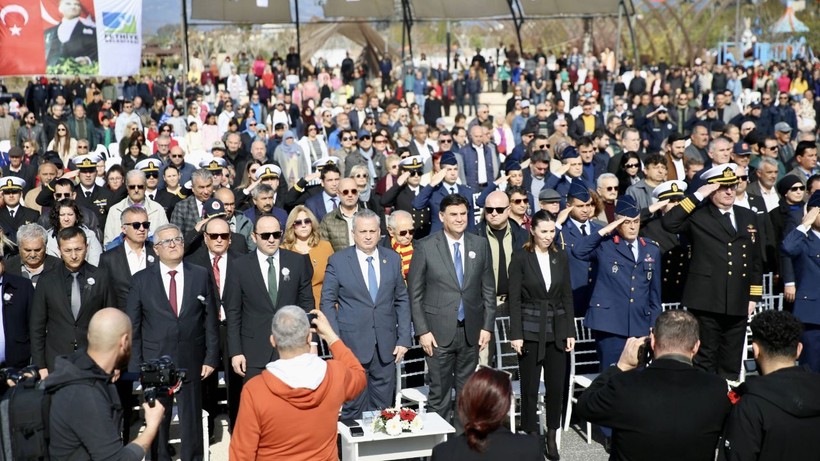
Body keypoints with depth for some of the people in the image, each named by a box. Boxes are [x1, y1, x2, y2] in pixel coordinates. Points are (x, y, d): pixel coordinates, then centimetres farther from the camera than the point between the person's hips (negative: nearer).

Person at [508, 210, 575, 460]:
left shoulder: (561, 256, 6)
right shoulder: (520, 257, -5)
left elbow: (567, 296, 8)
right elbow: (514, 298, -6)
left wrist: (570, 331, 4)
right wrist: (516, 334, -10)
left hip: (557, 329, 3)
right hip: (530, 329, -3)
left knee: (556, 385, 5)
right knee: (530, 387, 4)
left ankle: (552, 436, 19)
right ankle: (530, 436, 16)